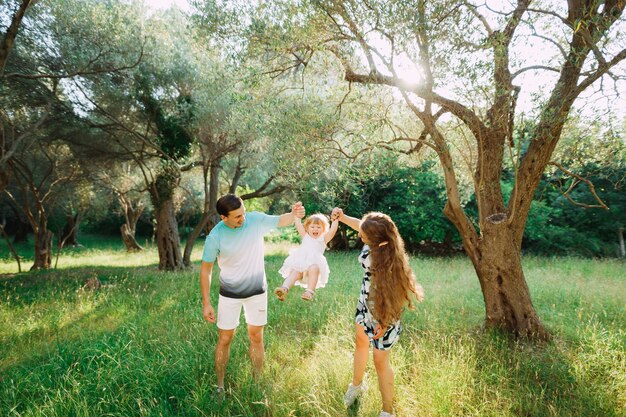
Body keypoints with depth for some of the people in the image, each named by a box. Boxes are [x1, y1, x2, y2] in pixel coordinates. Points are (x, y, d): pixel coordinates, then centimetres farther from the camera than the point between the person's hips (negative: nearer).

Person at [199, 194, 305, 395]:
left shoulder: (255, 219, -16)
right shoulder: (215, 237, -21)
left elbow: (281, 221, 0)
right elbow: (205, 270, -10)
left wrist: (293, 214, -23)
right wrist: (206, 304, -9)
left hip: (257, 290, 2)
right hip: (230, 293, -1)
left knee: (256, 337, 10)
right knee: (225, 339, 7)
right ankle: (219, 386, 26)